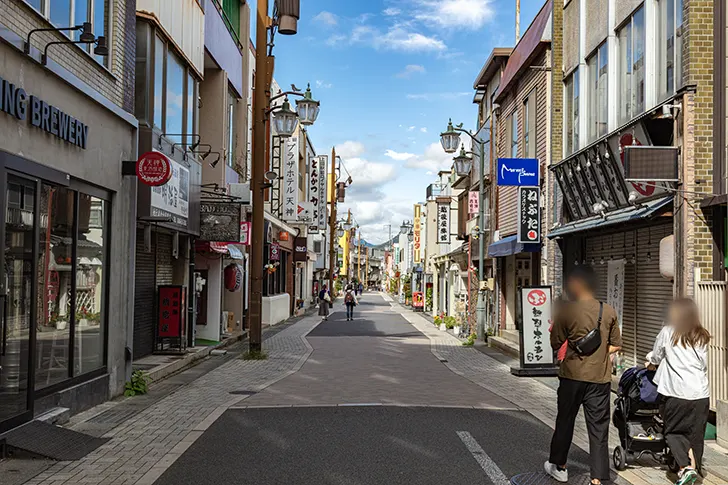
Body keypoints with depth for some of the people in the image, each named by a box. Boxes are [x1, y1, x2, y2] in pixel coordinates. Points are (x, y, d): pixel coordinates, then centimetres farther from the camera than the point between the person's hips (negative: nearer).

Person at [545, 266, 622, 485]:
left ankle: (559, 466, 30)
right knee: (598, 428, 7)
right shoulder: (609, 312, 0)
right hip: (600, 378, 2)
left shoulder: (566, 311, -12)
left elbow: (555, 344, -5)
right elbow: (616, 346, 7)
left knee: (565, 421, 15)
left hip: (573, 376, -2)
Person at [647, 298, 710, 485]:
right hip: (701, 394, 4)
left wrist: (652, 364, 31)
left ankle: (686, 466, -7)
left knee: (673, 431, 8)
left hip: (676, 394, -3)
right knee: (695, 435, 11)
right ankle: (694, 468, 15)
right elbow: (703, 365, 13)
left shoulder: (667, 333, -1)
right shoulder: (702, 337, 9)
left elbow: (655, 358, 9)